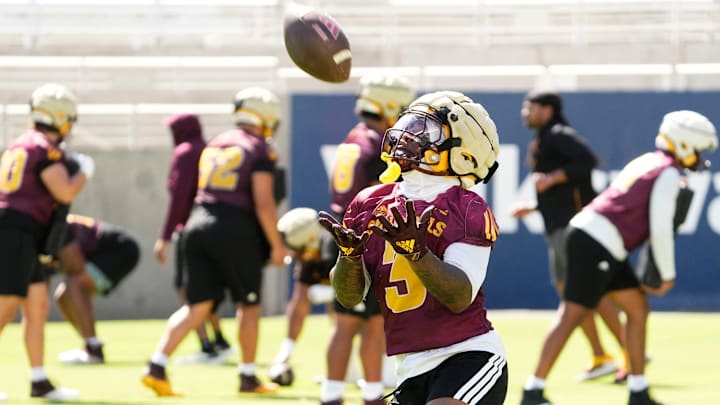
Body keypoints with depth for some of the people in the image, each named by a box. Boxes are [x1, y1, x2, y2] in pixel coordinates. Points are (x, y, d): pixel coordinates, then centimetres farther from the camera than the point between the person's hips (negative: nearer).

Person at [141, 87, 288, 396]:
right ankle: (248, 377, 17)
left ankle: (157, 367, -7)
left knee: (197, 306, 6)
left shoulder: (214, 145, 16)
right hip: (236, 230, -6)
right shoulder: (260, 150, -4)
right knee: (248, 305, 11)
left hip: (199, 223, 6)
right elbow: (264, 204, -11)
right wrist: (276, 245, -3)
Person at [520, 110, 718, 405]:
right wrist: (668, 275, -4)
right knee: (572, 315, -11)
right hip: (597, 246, -10)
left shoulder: (646, 162, 20)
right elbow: (660, 229, -15)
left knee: (638, 307, 14)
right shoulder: (668, 174, -9)